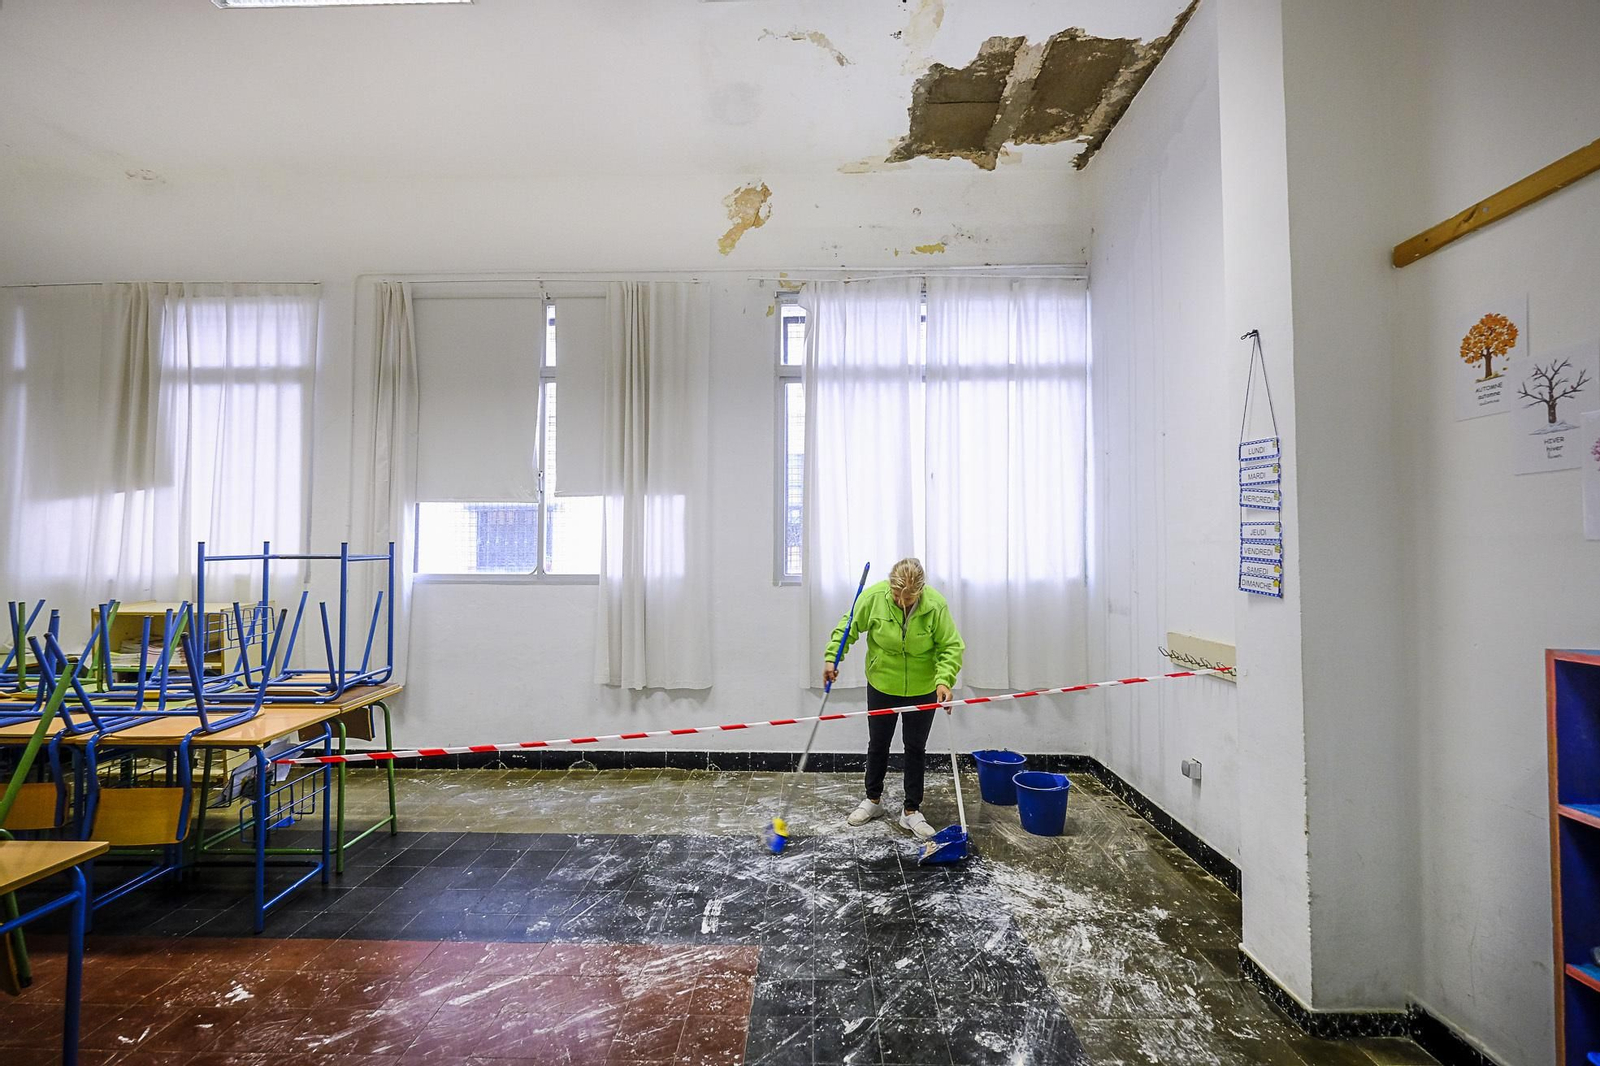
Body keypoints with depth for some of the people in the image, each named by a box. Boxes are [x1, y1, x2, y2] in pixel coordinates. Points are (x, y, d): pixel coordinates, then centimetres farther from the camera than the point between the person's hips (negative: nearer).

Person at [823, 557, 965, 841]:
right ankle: (873, 800, 36)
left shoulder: (936, 605, -21)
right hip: (882, 686, 1)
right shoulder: (874, 596, -20)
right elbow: (849, 626, -8)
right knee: (878, 744, 16)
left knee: (915, 749, 9)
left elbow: (951, 647, -16)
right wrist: (832, 657, -15)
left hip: (922, 690, -1)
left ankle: (911, 811, 24)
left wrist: (944, 680, -30)